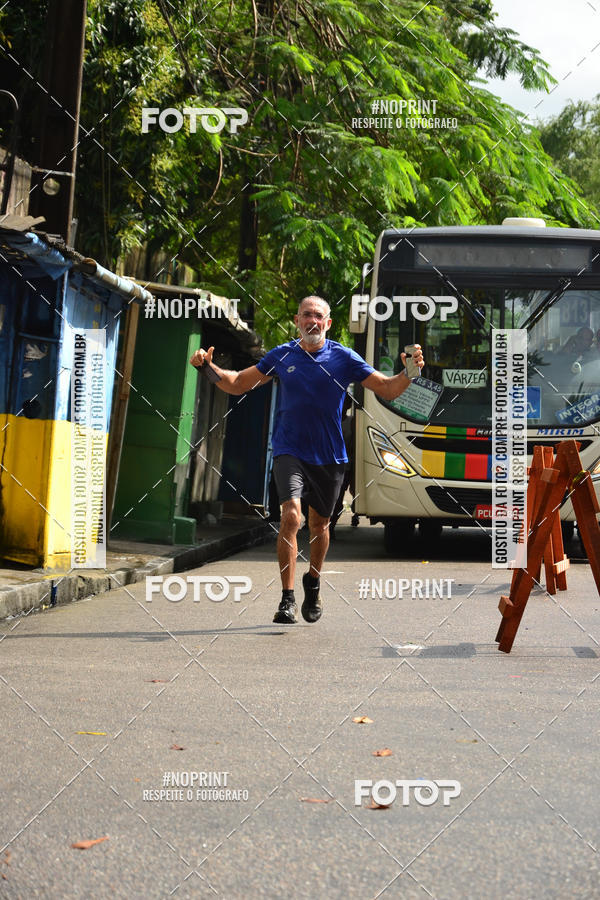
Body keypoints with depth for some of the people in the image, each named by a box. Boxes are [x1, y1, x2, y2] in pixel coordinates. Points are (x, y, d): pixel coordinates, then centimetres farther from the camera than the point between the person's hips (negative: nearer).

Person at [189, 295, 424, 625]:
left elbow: (388, 389, -1)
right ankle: (287, 599, -15)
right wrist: (209, 367, -5)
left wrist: (408, 373, -20)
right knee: (291, 515, -20)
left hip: (329, 456, 1)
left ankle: (312, 583, 41)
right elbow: (237, 384, 10)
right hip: (289, 451, -1)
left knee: (319, 524, 14)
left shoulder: (344, 358, -2)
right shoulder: (281, 356, 2)